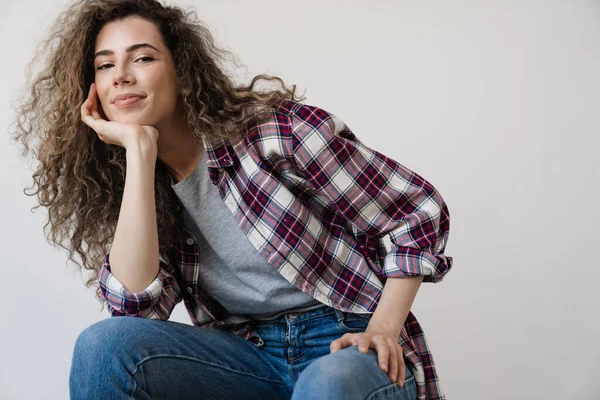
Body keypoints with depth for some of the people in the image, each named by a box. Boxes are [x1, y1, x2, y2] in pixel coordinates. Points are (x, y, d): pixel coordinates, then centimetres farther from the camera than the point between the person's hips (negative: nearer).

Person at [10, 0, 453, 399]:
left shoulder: (278, 130, -9)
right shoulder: (127, 188, 6)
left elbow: (420, 212, -4)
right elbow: (138, 302, -15)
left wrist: (383, 327, -14)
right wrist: (139, 149, -13)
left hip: (346, 342, -4)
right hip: (250, 354, 4)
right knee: (103, 346, -20)